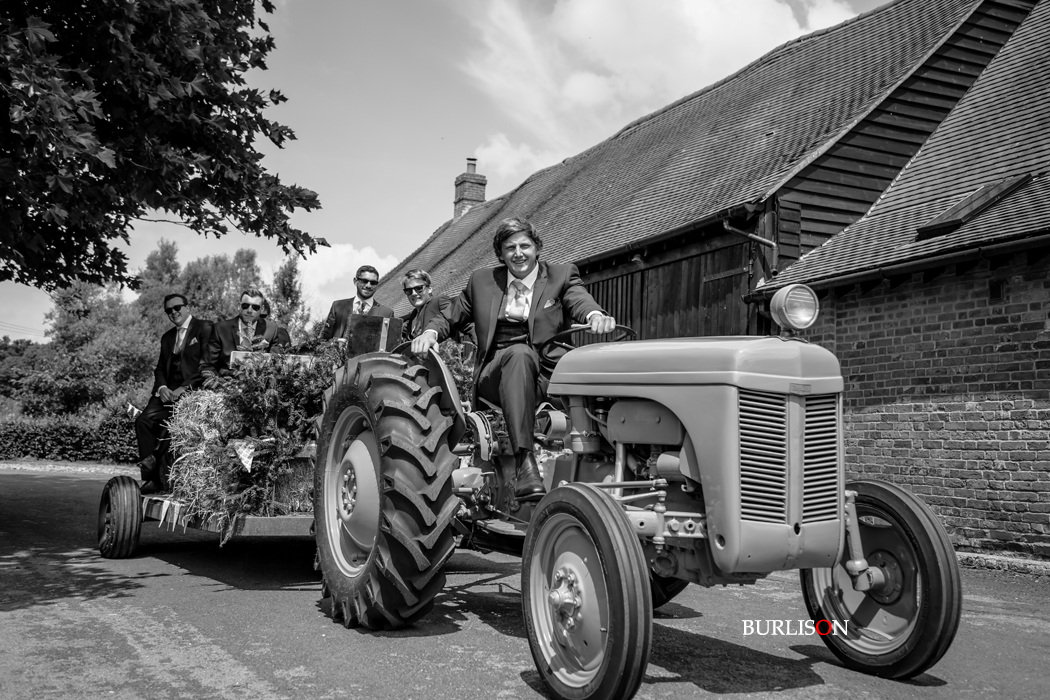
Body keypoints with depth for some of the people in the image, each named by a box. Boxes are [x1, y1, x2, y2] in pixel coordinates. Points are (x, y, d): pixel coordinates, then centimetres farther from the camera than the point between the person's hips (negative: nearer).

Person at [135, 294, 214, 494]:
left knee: (170, 423, -30)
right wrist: (162, 387, -2)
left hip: (193, 390, -6)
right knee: (143, 419, -19)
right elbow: (160, 368, 21)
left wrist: (185, 387, -16)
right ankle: (150, 477, -18)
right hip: (169, 391, 6)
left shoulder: (204, 328, 1)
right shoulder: (167, 337, 25)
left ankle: (160, 473, -18)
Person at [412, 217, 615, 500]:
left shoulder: (562, 276, 11)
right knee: (519, 353, -34)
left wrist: (597, 315, -33)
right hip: (494, 375, 1)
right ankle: (525, 463, -46)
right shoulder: (482, 280, 17)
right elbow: (450, 318, 22)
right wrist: (430, 332, -1)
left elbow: (581, 301, -8)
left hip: (544, 377, 0)